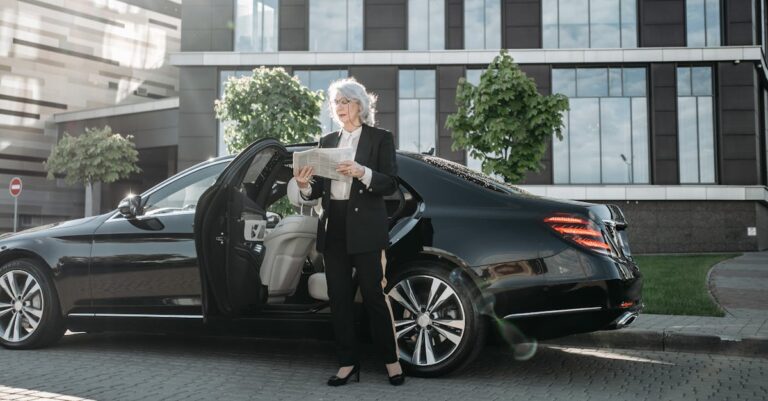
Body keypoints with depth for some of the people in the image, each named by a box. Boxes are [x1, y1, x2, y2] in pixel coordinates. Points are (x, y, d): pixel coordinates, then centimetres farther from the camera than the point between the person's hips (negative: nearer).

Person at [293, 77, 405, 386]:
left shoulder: (380, 138, 3)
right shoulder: (327, 141, 15)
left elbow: (390, 184, -7)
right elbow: (319, 190, 12)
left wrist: (362, 172, -23)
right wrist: (304, 185, -10)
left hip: (365, 227, -4)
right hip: (333, 226, 5)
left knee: (374, 295, -3)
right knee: (339, 299, 6)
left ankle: (392, 360, 11)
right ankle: (347, 362, 14)